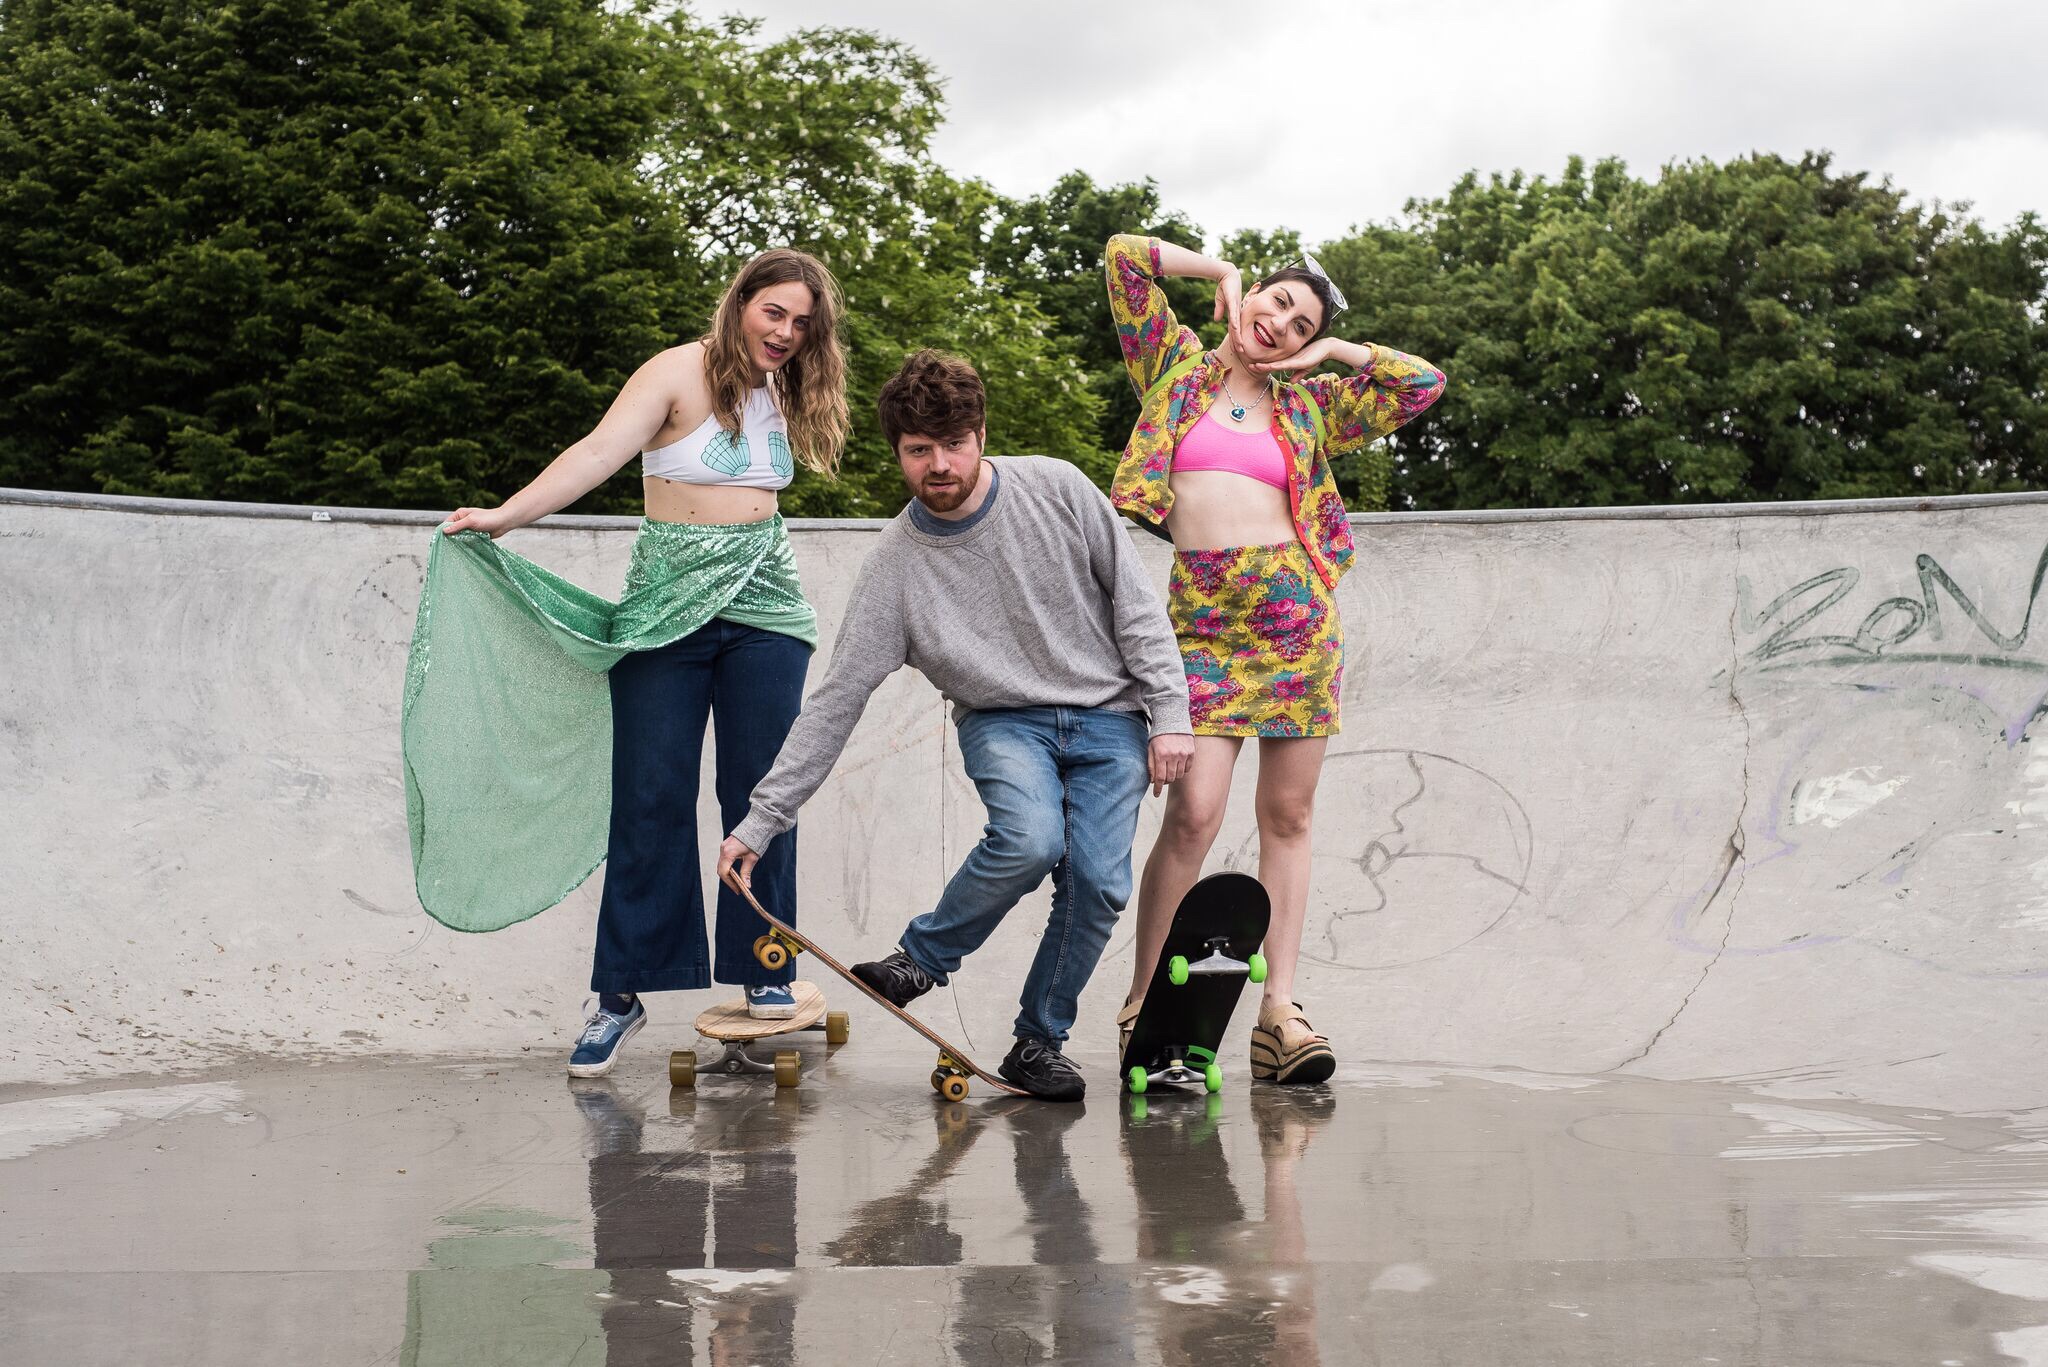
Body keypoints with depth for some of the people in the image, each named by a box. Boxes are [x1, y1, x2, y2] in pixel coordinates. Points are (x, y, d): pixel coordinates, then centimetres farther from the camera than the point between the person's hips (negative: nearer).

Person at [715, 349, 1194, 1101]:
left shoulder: (1057, 489, -9)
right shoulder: (895, 564, -9)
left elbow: (1136, 602, -1)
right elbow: (837, 699, -8)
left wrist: (1169, 711, -7)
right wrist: (762, 820, -11)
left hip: (1107, 717, 1)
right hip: (1002, 720, -1)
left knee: (1098, 884, -14)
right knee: (1028, 838, -31)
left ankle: (1038, 1042, 8)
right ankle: (922, 955, -5)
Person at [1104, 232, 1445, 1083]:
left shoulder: (1307, 407, 16)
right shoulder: (1175, 366, 12)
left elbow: (1424, 383, 16)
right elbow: (1125, 255, 6)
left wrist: (1330, 352, 15)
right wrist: (1220, 269, 14)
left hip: (1295, 613, 3)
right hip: (1197, 617, -3)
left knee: (1288, 815, 1)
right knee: (1195, 812, -13)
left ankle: (1279, 1013, 4)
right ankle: (1142, 1002, 1)